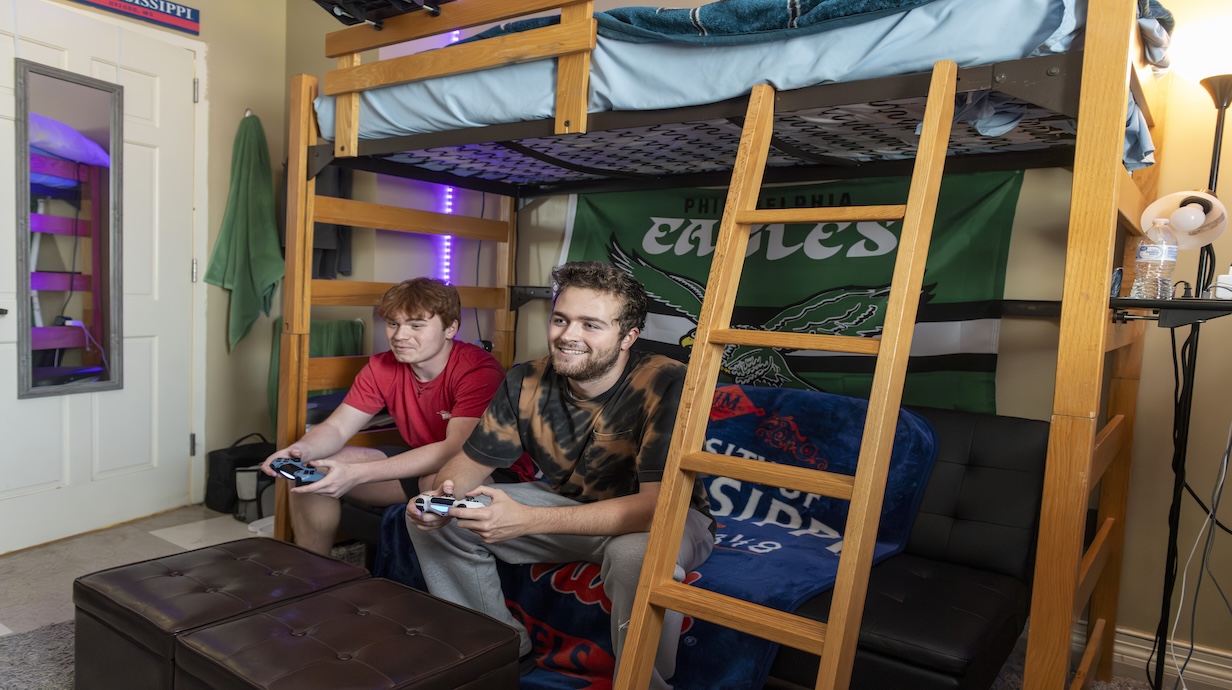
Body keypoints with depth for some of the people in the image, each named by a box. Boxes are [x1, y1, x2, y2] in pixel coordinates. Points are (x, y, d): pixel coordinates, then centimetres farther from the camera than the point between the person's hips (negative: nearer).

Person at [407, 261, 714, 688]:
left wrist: (527, 520, -43)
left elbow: (658, 503, -36)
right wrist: (442, 496, -27)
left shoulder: (664, 384, -29)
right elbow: (473, 460, -1)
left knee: (638, 554, -41)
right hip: (571, 505, 5)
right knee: (438, 521, -5)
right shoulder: (527, 382, -13)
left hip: (666, 518, -5)